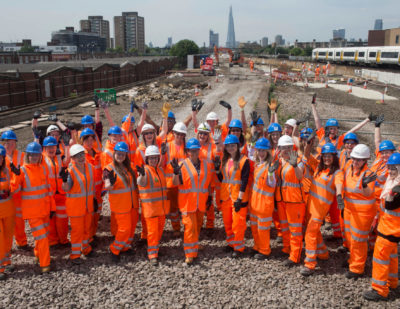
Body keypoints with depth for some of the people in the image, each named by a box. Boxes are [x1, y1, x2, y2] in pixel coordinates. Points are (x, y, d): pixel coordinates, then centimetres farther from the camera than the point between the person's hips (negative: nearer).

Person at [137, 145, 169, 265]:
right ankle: (152, 254, 5)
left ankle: (156, 245, 38)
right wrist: (142, 174, -55)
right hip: (150, 206, -7)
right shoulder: (144, 170, -13)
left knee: (160, 227, 17)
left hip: (162, 206, 7)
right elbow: (141, 183, -37)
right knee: (152, 230, -4)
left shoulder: (161, 170, 10)